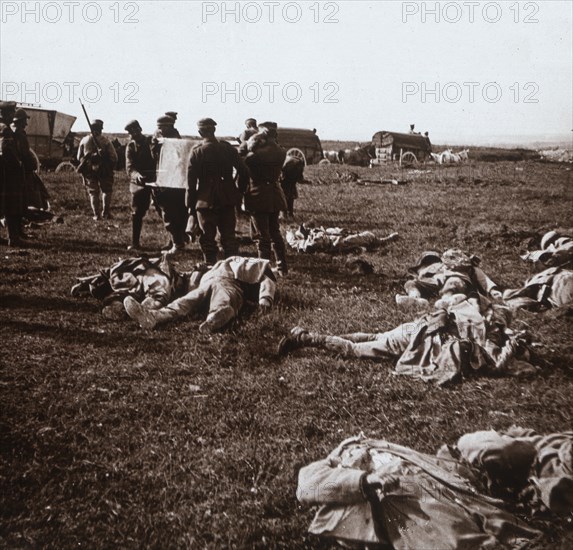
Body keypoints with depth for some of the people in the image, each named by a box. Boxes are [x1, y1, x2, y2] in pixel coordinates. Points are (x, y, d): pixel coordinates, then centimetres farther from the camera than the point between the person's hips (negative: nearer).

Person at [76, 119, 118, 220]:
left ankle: (96, 214, 6)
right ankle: (105, 212, 8)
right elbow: (114, 157, -9)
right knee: (106, 191, 14)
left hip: (89, 170, 2)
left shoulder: (84, 140, 1)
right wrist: (110, 167, 7)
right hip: (103, 170, -2)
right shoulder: (105, 141, -8)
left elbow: (79, 157, 7)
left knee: (93, 193, 10)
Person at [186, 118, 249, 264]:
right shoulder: (228, 148, 1)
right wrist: (239, 193, 12)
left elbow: (192, 181, -7)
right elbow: (243, 172, 0)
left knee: (208, 238, 6)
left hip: (206, 201, -3)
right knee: (229, 236, 11)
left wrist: (190, 206, -1)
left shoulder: (197, 151, -8)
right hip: (228, 199, 3)